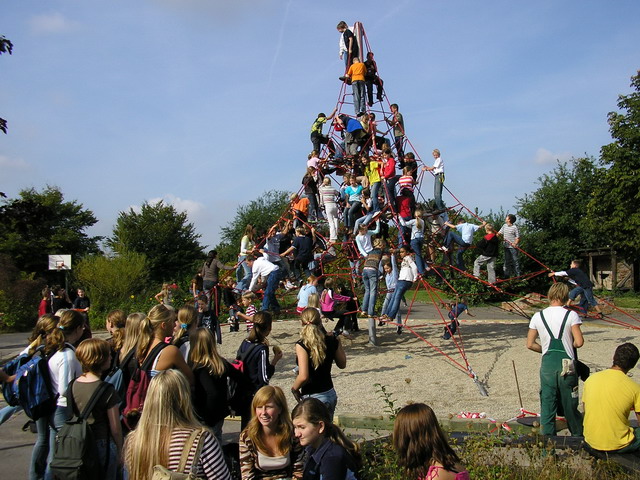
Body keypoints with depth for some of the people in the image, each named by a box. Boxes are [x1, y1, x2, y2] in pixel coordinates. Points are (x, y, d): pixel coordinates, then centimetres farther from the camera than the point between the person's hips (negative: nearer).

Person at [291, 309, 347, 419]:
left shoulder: (302, 345, -18)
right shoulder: (332, 341, -3)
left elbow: (303, 376, -24)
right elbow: (342, 364, 12)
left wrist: (294, 388, -5)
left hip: (313, 397, -6)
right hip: (331, 394, 6)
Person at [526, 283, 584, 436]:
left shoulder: (538, 316, 2)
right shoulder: (571, 315, -5)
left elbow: (530, 344, 4)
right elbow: (579, 342, -9)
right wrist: (569, 345, 11)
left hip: (547, 365, 2)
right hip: (567, 365, -1)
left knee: (547, 405, 7)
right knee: (570, 406, 10)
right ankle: (578, 437, 24)